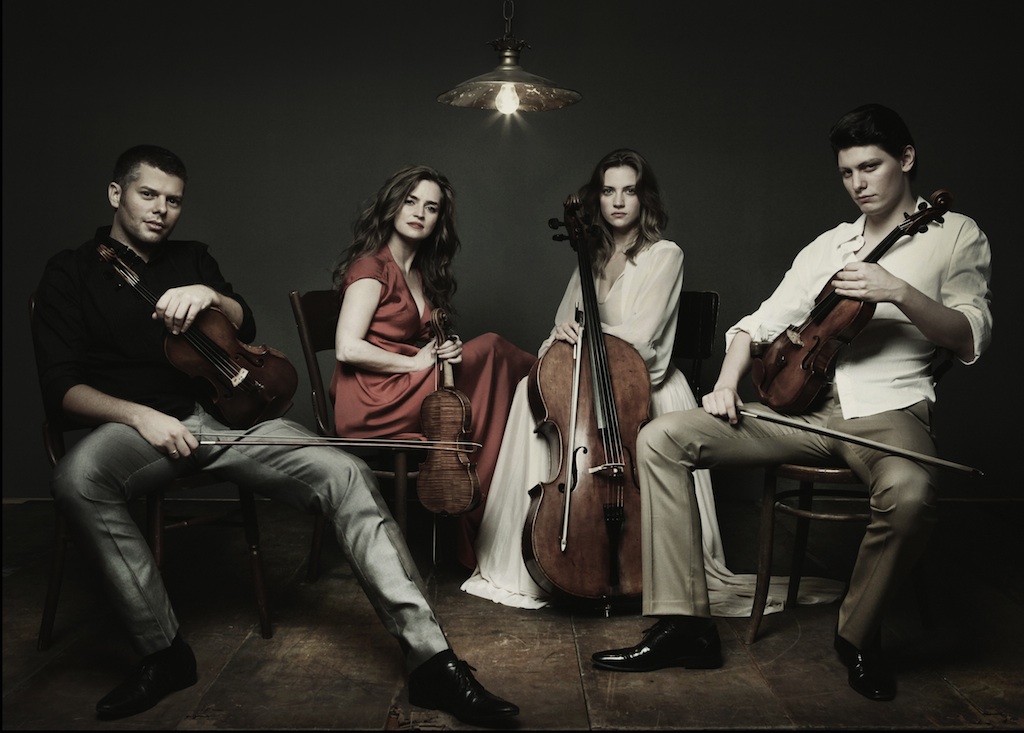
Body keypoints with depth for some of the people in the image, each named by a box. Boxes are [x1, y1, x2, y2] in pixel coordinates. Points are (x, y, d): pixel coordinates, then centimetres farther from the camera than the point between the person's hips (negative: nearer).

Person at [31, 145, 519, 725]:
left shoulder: (193, 259, 22)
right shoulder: (71, 273, 10)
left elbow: (245, 327, 12)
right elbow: (62, 386, 0)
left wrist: (210, 297, -11)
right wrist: (140, 416, -18)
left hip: (227, 414, 3)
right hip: (139, 424, -2)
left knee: (346, 473, -22)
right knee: (77, 478, -39)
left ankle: (431, 660, -25)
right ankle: (163, 650, -24)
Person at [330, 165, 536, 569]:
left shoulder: (421, 273, 19)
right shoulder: (372, 266, -7)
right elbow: (348, 348, -17)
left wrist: (446, 350, 0)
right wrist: (415, 362, -12)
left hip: (408, 392, 8)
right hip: (373, 404, -8)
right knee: (491, 349, -16)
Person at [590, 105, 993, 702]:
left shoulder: (955, 234, 7)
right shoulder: (828, 246, 20)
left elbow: (971, 340, -3)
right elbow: (761, 323, 16)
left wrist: (899, 292, -18)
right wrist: (728, 383, -2)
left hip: (889, 410, -4)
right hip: (805, 403, 5)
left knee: (909, 493, -41)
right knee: (661, 438, -13)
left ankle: (858, 635, -9)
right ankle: (684, 622, -13)